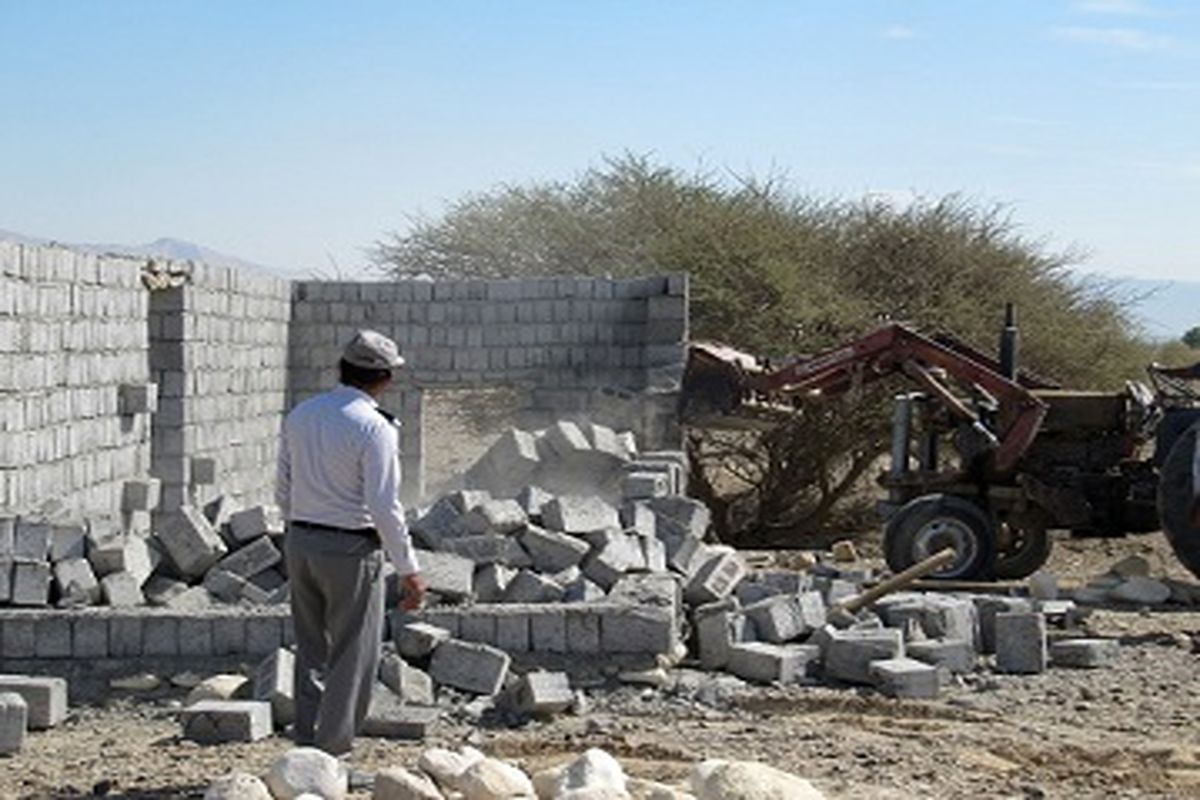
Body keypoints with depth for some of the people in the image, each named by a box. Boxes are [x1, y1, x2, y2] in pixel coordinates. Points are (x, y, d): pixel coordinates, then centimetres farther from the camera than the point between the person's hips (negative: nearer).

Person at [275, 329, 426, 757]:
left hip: (300, 543, 7)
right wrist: (409, 569, -12)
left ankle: (307, 747, 18)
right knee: (352, 658, 4)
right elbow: (384, 507, -19)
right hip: (351, 549, -7)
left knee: (312, 652, 16)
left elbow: (283, 491, 11)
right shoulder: (375, 428, -16)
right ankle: (332, 753, 6)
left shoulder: (300, 415, 5)